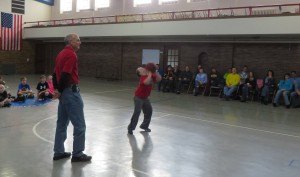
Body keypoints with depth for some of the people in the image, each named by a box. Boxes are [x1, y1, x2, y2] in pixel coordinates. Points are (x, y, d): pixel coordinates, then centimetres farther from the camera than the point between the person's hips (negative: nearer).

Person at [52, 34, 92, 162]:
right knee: (79, 125, -1)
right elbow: (65, 74, -22)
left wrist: (56, 89, 13)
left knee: (62, 123, 14)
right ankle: (77, 154, 7)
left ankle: (58, 152, 21)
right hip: (71, 91, -10)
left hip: (63, 92, 10)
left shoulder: (61, 54, 15)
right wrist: (60, 91, -11)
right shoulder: (71, 54, -14)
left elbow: (55, 74, 16)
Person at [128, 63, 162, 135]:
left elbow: (159, 78, -7)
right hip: (138, 97, -8)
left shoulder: (152, 76, 1)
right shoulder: (143, 77, -22)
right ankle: (130, 128, -3)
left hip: (145, 98, 8)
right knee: (137, 112, -13)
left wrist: (154, 72, -14)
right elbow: (146, 82, -44)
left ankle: (144, 126, 29)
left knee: (149, 111, 13)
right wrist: (150, 74, -32)